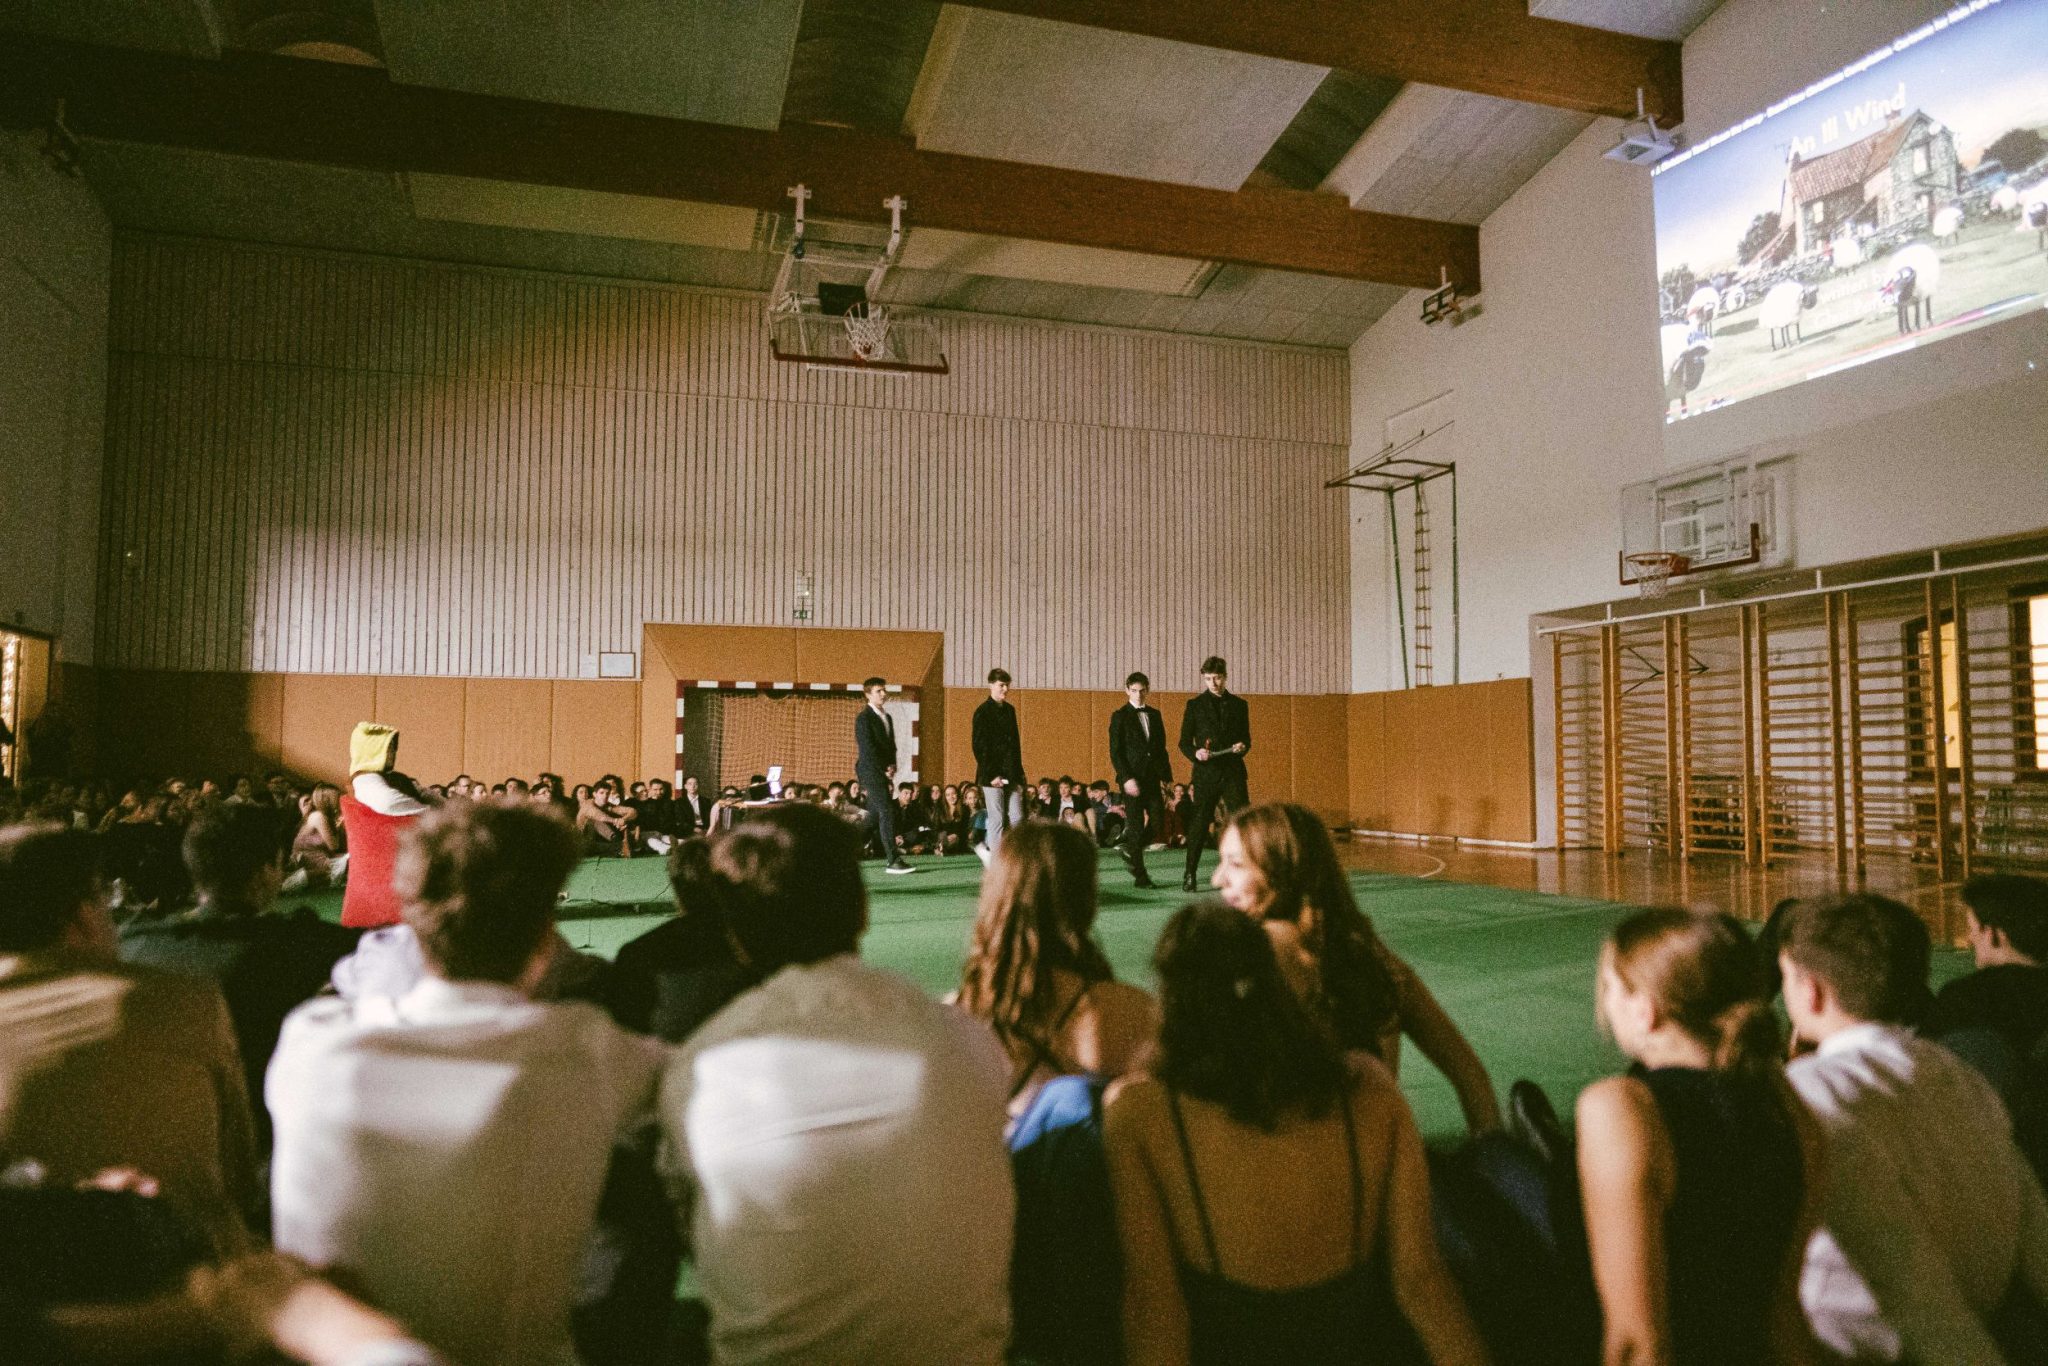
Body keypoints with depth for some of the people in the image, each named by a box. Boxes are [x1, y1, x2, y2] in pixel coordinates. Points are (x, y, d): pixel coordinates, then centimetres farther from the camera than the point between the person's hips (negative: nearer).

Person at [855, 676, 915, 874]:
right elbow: (868, 749, -15)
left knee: (874, 816, 10)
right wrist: (885, 770, -13)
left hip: (883, 772, 9)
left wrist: (892, 767, 2)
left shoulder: (887, 717, 17)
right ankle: (894, 861, -17)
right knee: (887, 812, -15)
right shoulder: (864, 718, -9)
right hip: (871, 771, -9)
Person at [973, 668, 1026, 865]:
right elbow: (979, 747, -10)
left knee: (1017, 819, 2)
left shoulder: (1009, 710, 15)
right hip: (992, 775, -7)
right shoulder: (983, 712, -6)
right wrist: (992, 775, -15)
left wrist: (1018, 772, 14)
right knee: (997, 820, -4)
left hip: (1011, 774, 7)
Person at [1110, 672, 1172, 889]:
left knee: (1158, 824, -1)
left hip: (1152, 778, 5)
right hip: (1132, 779, -5)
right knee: (1136, 826, -2)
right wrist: (1127, 778, -16)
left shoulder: (1154, 714, 13)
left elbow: (1161, 747, 16)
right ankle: (1140, 876, 6)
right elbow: (1115, 752, -7)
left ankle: (1131, 849, 25)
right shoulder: (1120, 716, -2)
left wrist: (1166, 776, 8)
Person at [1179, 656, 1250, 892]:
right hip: (1206, 773, -1)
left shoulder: (1239, 705, 10)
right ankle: (1189, 875, 13)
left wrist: (1242, 747, -8)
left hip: (1233, 772, 2)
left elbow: (1246, 739, 15)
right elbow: (1184, 742, 4)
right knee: (1199, 824, 2)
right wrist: (1195, 754, -16)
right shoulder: (1195, 705, 4)